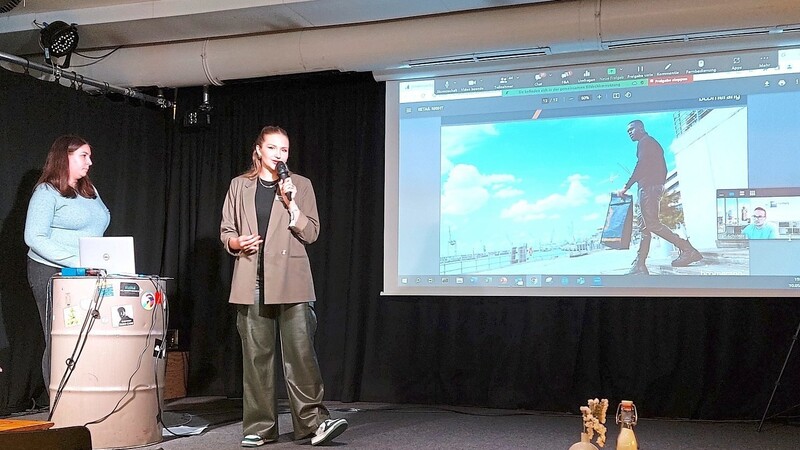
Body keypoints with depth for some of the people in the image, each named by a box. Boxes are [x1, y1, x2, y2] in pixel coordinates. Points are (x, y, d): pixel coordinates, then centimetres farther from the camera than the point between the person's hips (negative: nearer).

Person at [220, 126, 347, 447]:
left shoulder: (301, 185, 8)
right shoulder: (240, 185, 13)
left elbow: (311, 233, 2)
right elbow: (226, 231, 15)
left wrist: (291, 204, -11)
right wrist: (238, 242, -7)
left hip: (290, 282, -1)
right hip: (252, 283, 2)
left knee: (300, 351, -10)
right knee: (257, 355, 3)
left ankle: (313, 422, -8)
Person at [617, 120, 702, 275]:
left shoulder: (645, 142, -3)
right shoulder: (653, 143, 27)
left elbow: (641, 166, -15)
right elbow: (662, 169, 22)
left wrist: (626, 187, -17)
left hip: (649, 186, -10)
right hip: (656, 186, 10)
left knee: (651, 223, -16)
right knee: (645, 226, 4)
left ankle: (687, 249, -20)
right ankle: (639, 265, 1)